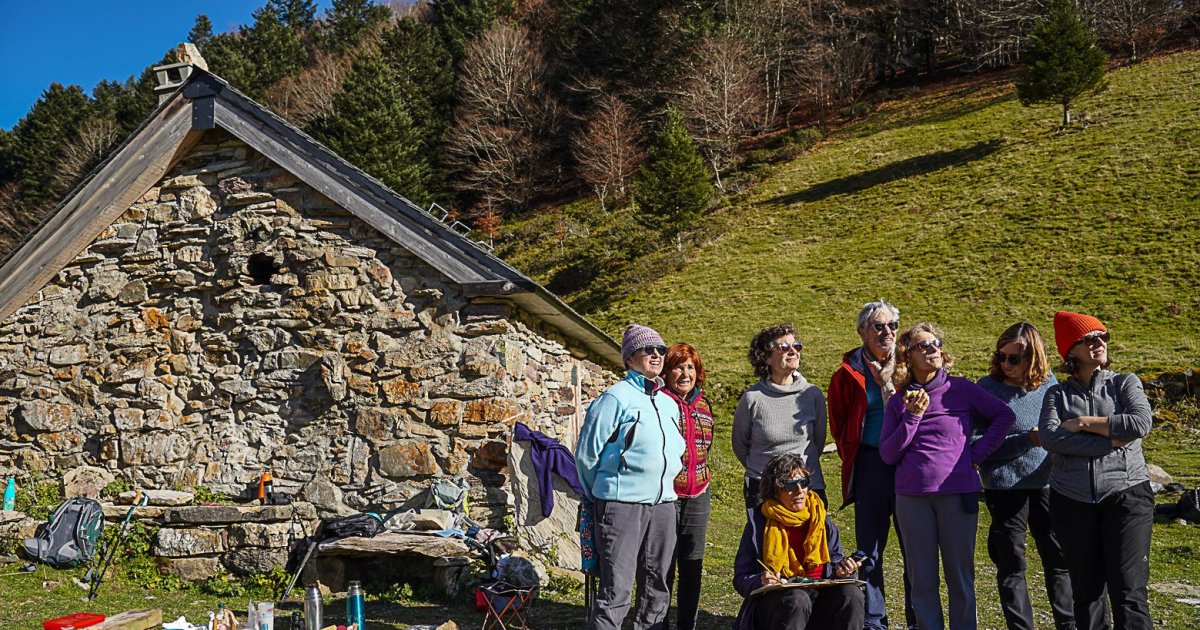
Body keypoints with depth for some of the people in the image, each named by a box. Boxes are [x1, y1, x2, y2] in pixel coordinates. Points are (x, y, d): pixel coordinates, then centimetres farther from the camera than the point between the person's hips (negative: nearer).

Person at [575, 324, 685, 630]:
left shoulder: (669, 404, 14)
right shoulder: (616, 398, -7)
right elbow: (586, 454, -3)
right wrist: (600, 496, 7)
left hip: (663, 504, 7)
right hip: (622, 504, -7)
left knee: (657, 588, 13)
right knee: (616, 589, -7)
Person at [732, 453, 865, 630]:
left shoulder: (820, 518, 10)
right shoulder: (759, 523, 0)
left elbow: (836, 559, 20)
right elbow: (741, 578, -1)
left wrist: (841, 569, -4)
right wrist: (760, 582, -22)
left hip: (819, 599, 4)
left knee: (850, 594, -26)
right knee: (797, 599, -36)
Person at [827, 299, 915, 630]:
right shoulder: (848, 373, 5)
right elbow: (839, 427, 12)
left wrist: (889, 384, -6)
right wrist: (852, 459, 5)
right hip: (869, 464, 0)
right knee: (869, 548, 3)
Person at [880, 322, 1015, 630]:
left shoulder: (960, 388, 2)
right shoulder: (899, 402, 6)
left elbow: (1004, 415, 4)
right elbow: (887, 454, 2)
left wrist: (977, 452, -3)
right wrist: (912, 417, -9)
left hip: (957, 493, -1)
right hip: (912, 497, 1)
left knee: (960, 575, 5)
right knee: (921, 578, 6)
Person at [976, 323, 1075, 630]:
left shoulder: (1048, 383, 3)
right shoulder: (988, 388, -9)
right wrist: (1028, 439, -20)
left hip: (1047, 483, 4)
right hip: (1006, 487, -4)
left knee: (1059, 558, 13)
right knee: (1011, 564, 6)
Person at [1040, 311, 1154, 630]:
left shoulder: (1126, 383, 7)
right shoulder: (1058, 394, 7)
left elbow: (1140, 423, -13)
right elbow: (1050, 439, -12)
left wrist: (1083, 423, -8)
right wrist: (1113, 440, -14)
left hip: (1126, 494, -1)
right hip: (1072, 500, 2)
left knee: (1128, 588, -8)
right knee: (1086, 589, 8)